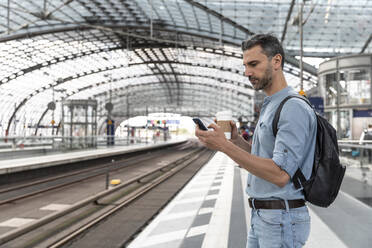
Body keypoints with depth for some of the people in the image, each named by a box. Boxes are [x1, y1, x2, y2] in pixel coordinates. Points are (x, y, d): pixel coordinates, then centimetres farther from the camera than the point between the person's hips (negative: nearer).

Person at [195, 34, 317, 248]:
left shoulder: (293, 108, -18)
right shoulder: (270, 106, 14)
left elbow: (280, 175, -26)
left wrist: (225, 146, -26)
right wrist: (237, 140, 1)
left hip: (281, 219, -9)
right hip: (261, 215, 9)